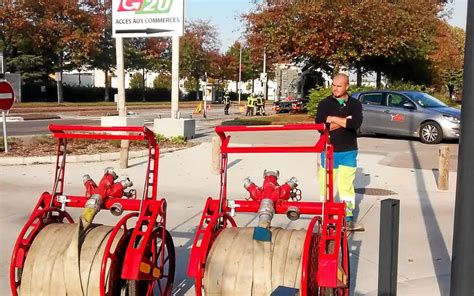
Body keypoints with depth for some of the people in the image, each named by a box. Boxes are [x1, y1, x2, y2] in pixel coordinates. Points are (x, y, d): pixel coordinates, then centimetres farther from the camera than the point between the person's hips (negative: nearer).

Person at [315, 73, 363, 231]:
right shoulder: (325, 104, 1)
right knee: (326, 185, 4)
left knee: (347, 186, 5)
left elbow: (356, 123, -16)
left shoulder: (355, 104, 3)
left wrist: (333, 119, -14)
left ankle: (348, 219, 12)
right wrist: (343, 122, -15)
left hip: (348, 152, 1)